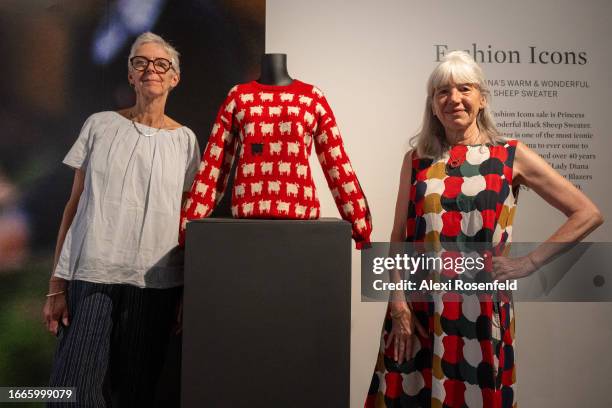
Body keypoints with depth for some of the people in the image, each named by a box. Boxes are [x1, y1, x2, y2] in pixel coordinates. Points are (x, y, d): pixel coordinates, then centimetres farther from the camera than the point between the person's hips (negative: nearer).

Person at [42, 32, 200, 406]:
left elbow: (189, 221, 6)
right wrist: (57, 284, 0)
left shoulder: (185, 140, 5)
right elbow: (75, 204, 4)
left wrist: (188, 294, 4)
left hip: (156, 283, 1)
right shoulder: (100, 125, 4)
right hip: (90, 276, 0)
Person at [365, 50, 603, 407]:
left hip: (480, 307, -1)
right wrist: (398, 304, -6)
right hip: (418, 307, 2)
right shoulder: (417, 160, 6)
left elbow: (588, 214, 2)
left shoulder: (512, 156, 1)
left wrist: (529, 262, -4)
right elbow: (399, 238, 4)